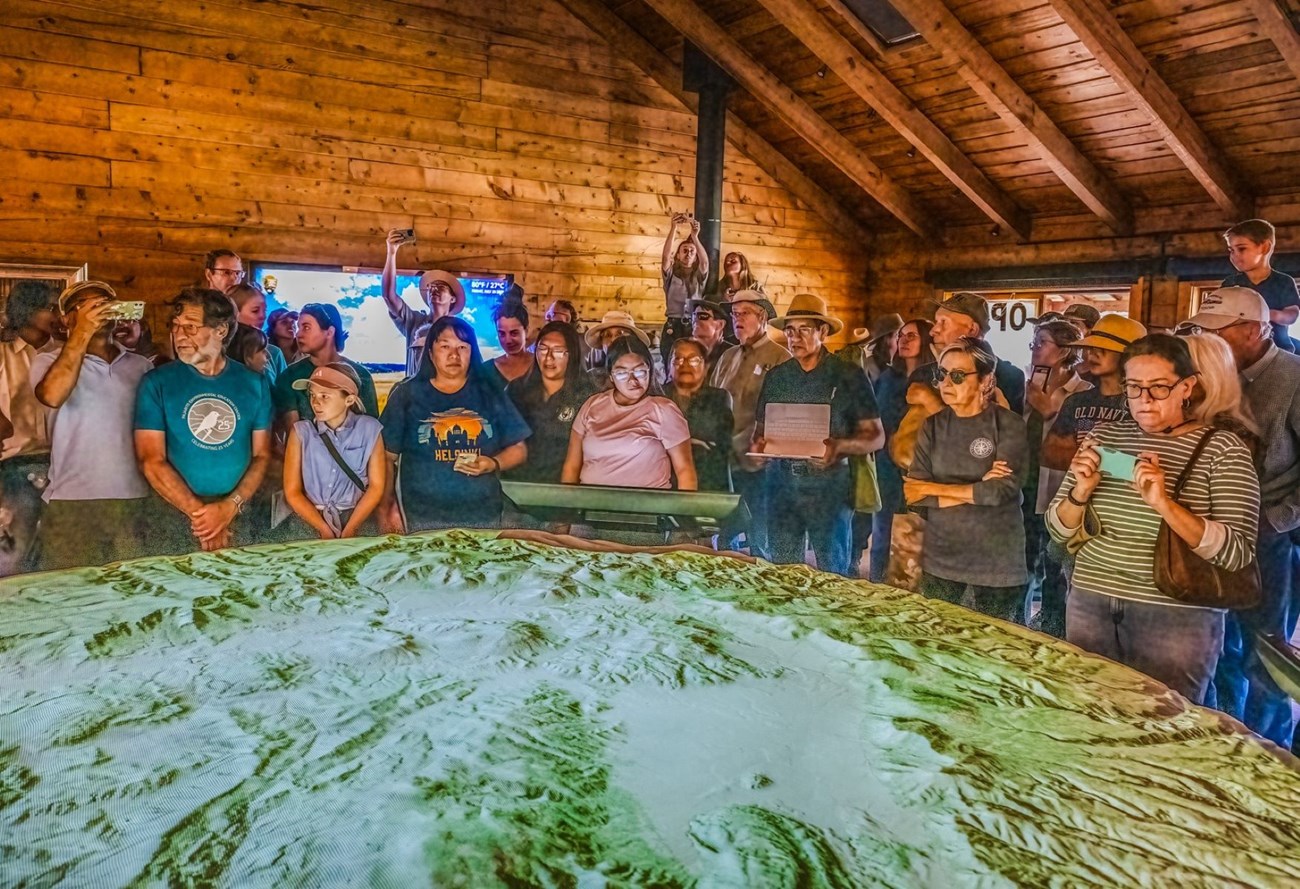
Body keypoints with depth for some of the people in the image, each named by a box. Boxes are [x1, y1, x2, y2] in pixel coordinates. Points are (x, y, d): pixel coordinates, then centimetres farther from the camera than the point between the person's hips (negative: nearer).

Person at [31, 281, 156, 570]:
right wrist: (81, 334, -18)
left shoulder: (141, 365, 12)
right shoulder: (49, 361, 3)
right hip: (73, 505, -3)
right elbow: (52, 396, -19)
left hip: (135, 502, 3)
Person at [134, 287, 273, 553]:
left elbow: (262, 455, 1)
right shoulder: (156, 383, -3)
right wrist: (199, 513, -14)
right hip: (176, 515, -1)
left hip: (241, 515, 2)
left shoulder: (254, 384, 2)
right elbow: (151, 461, -8)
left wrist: (230, 507, -13)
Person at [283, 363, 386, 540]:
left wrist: (349, 531, -8)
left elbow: (376, 486, 1)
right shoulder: (301, 431, 1)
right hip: (310, 518, 0)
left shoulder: (369, 429, 0)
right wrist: (325, 531, -9)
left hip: (357, 515, 0)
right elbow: (292, 492, 0)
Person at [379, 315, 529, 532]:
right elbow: (386, 457, 3)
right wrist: (386, 508, -7)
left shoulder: (490, 394, 7)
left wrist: (494, 464, -10)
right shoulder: (407, 393, 4)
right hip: (421, 520, -1)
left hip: (483, 518, 2)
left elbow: (519, 449, 10)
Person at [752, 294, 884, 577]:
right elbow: (761, 427, 16)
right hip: (781, 482, 4)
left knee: (832, 574, 5)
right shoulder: (776, 376, 9)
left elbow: (875, 436, -2)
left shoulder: (849, 376, -2)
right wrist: (758, 444, -7)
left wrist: (840, 446, -21)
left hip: (829, 483, -3)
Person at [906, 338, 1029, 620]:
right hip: (939, 560, 4)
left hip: (996, 565, -3)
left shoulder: (1009, 425, -8)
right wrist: (977, 490, -14)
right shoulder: (933, 426, 3)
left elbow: (1001, 491, -20)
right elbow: (912, 493, -5)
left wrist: (934, 488, -10)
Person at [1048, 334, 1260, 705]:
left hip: (1175, 615, -3)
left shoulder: (1222, 449, -5)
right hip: (1090, 603, 4)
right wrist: (1081, 491, -14)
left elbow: (1238, 553, -14)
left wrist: (1163, 504, -27)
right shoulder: (1104, 436, 5)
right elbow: (1060, 531, 6)